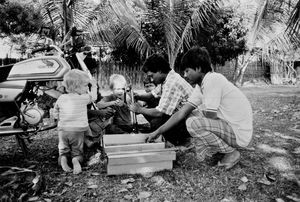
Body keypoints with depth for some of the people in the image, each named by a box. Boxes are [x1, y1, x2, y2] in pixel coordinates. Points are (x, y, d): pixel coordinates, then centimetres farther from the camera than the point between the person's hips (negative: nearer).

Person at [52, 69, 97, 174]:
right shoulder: (83, 98, -9)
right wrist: (93, 88, 30)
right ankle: (76, 159, -19)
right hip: (78, 130, -3)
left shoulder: (61, 98, 3)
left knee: (63, 150, 17)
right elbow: (92, 97, 12)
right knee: (77, 151, 10)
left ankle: (63, 158, -12)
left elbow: (55, 114, 10)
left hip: (63, 130, 3)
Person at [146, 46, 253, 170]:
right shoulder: (200, 86, 5)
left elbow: (211, 115, -22)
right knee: (191, 115, 11)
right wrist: (158, 132, 5)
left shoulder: (213, 79, -21)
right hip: (228, 125, 9)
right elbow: (181, 114, 5)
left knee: (193, 123, -21)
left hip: (240, 134, -9)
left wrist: (201, 111, 2)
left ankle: (231, 153, -4)